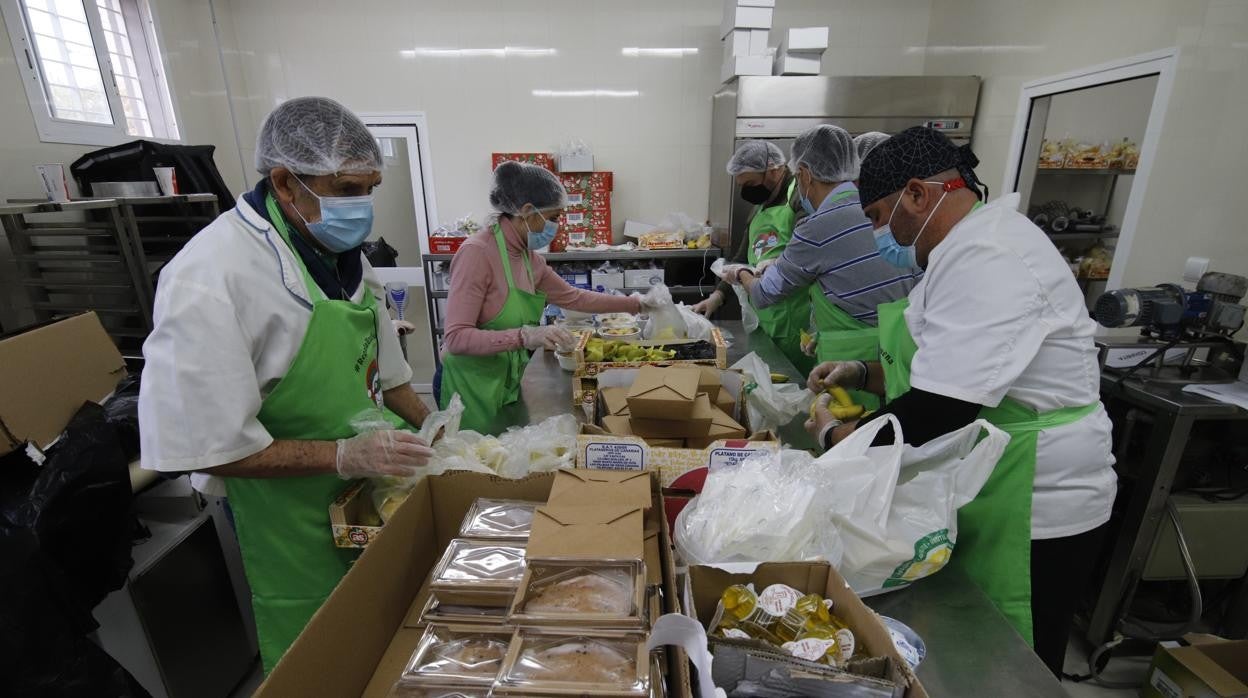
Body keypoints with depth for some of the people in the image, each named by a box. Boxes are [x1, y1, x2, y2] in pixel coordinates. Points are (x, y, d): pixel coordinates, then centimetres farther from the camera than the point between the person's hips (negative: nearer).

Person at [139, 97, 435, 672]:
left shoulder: (344, 253, 3)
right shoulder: (210, 278, -23)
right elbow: (200, 446, -23)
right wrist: (344, 455, -27)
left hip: (371, 488, 7)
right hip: (291, 512, -7)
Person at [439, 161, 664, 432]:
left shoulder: (528, 257, 2)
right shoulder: (477, 253, -21)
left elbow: (572, 297, 14)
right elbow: (457, 338, -26)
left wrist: (637, 303, 13)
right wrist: (525, 336, -37)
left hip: (508, 384, 7)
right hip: (472, 387, -7)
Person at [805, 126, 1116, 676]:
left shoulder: (985, 260, -26)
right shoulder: (970, 247, 9)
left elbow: (935, 415, -31)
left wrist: (835, 435, -15)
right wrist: (863, 373, 4)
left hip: (1030, 513, -9)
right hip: (980, 499, 9)